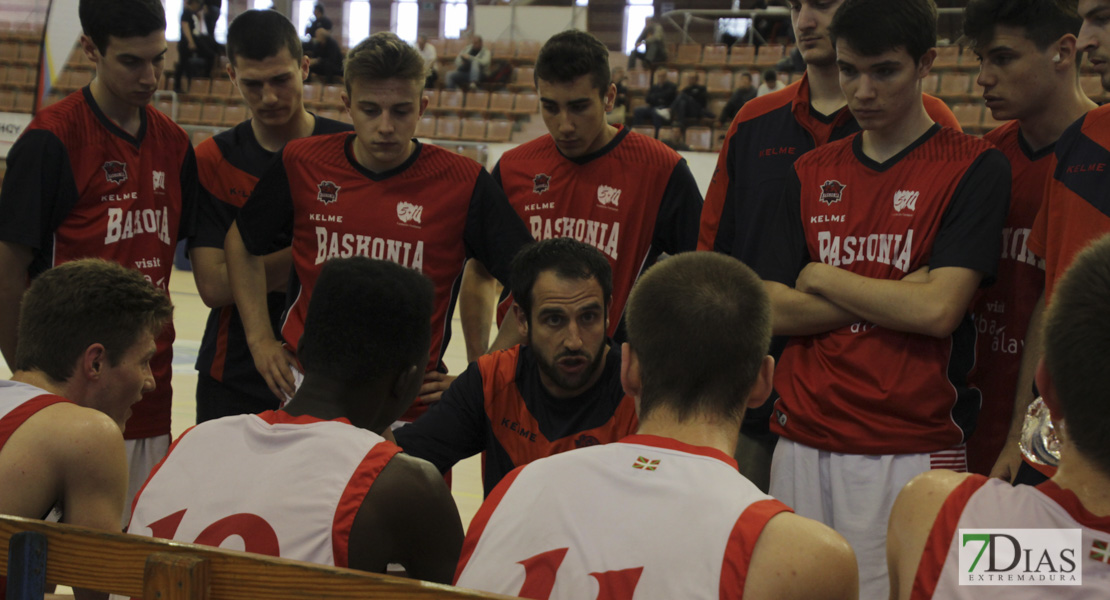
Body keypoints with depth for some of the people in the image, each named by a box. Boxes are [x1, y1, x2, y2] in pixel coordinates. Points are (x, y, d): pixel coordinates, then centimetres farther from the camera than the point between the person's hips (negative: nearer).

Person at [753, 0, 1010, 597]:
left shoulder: (973, 167, -3)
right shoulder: (812, 173, 11)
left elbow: (939, 309, -13)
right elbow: (772, 310, 4)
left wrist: (822, 278, -2)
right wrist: (895, 295, -7)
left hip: (908, 450, -4)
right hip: (801, 443, 4)